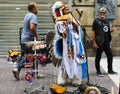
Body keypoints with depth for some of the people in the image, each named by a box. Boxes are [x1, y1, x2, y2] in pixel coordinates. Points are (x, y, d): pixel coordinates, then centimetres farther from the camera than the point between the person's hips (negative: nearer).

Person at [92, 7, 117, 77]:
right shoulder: (96, 21, -6)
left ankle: (110, 70, 25)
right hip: (99, 42, -7)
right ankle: (98, 71, 13)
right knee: (98, 57, 2)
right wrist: (94, 42, -14)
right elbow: (93, 32, -8)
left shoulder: (106, 21, 12)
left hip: (107, 42, 7)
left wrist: (112, 30, 0)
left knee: (110, 55, 11)